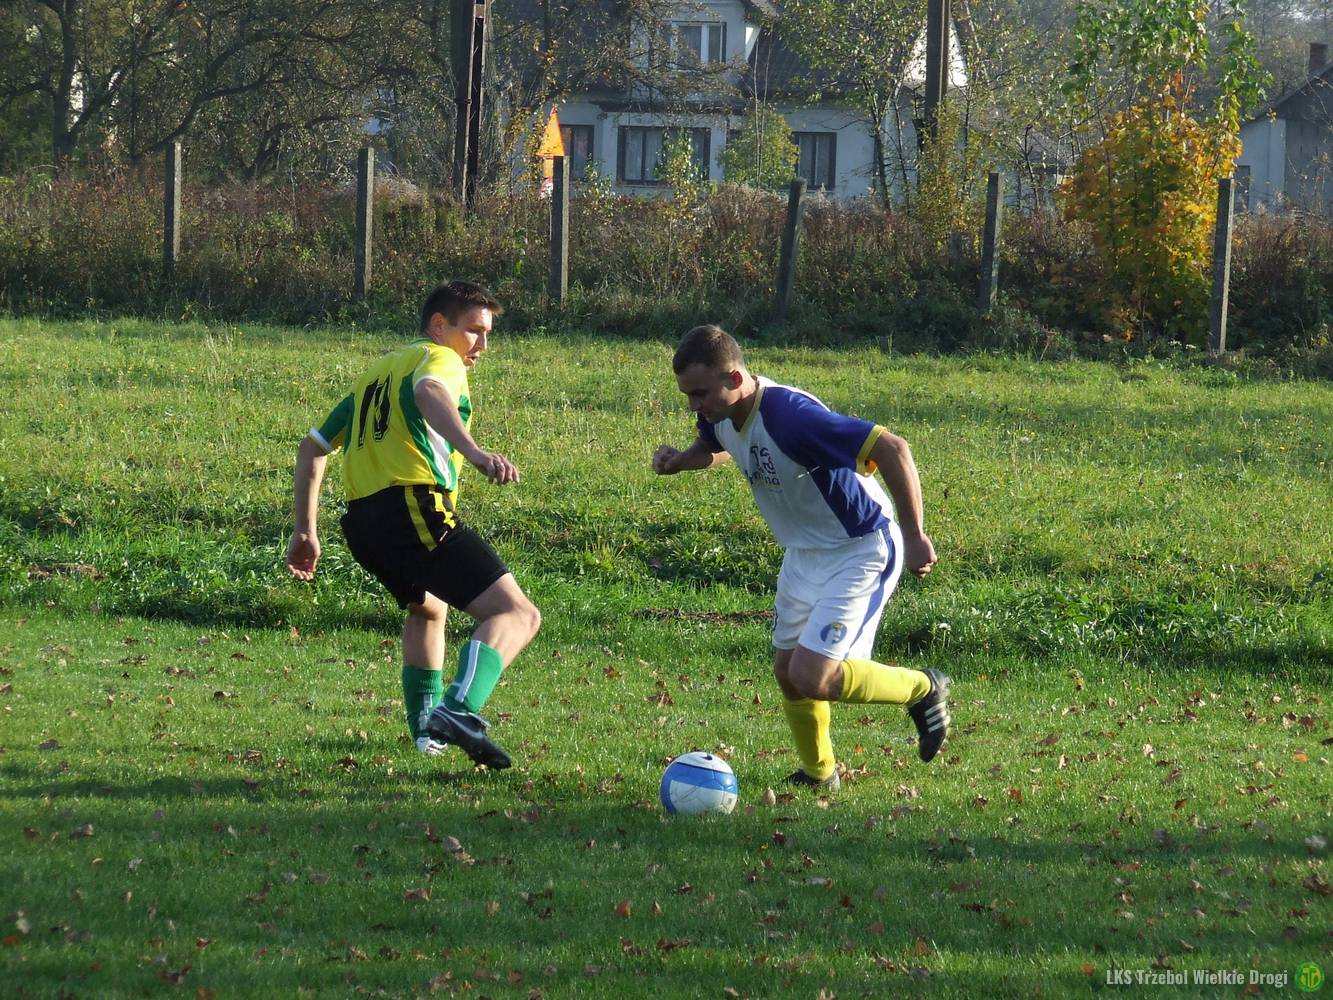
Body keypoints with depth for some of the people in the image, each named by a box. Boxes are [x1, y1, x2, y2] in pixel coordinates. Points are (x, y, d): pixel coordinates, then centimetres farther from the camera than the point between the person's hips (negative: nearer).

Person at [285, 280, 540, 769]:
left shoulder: (375, 372, 31)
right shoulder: (440, 360, 5)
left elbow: (312, 446, 33)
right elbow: (429, 392, -21)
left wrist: (306, 531, 36)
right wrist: (474, 452, -37)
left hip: (362, 522, 8)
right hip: (417, 510, -8)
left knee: (427, 608, 37)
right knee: (516, 614, -15)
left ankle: (427, 725, 30)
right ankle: (461, 709, -38)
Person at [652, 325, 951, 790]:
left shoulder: (790, 416, -35)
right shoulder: (721, 416, -8)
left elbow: (891, 449, -35)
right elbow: (716, 447, 19)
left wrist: (914, 537, -30)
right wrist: (681, 460, -6)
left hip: (860, 553, -9)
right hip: (804, 554, 9)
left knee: (812, 677, -16)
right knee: (788, 670, 15)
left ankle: (922, 689, 9)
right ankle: (818, 773, 39)